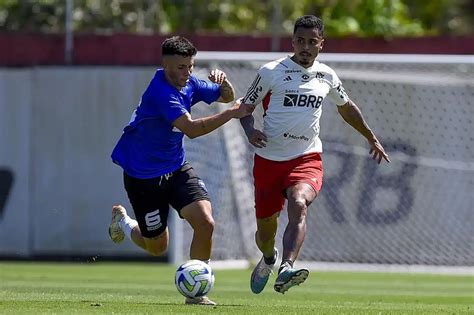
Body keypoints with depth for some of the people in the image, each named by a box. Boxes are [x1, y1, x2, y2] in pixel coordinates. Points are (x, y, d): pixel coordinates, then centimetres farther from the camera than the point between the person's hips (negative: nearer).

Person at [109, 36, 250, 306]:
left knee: (206, 224, -14)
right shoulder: (161, 93, -27)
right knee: (157, 247, 6)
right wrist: (231, 114, -37)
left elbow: (226, 97, 14)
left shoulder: (189, 84, -1)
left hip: (177, 169, 7)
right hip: (143, 176, -7)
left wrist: (225, 84, -9)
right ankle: (123, 221, 38)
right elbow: (192, 129, -36)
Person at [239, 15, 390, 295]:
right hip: (269, 159, 0)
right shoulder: (271, 72, -2)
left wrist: (372, 137, 33)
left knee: (299, 205, -31)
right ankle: (268, 259, 45)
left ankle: (286, 271, -48)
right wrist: (250, 131, -17)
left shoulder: (326, 76, 8)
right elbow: (246, 107, 5)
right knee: (266, 227, 7)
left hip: (307, 158, 0)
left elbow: (346, 106, 27)